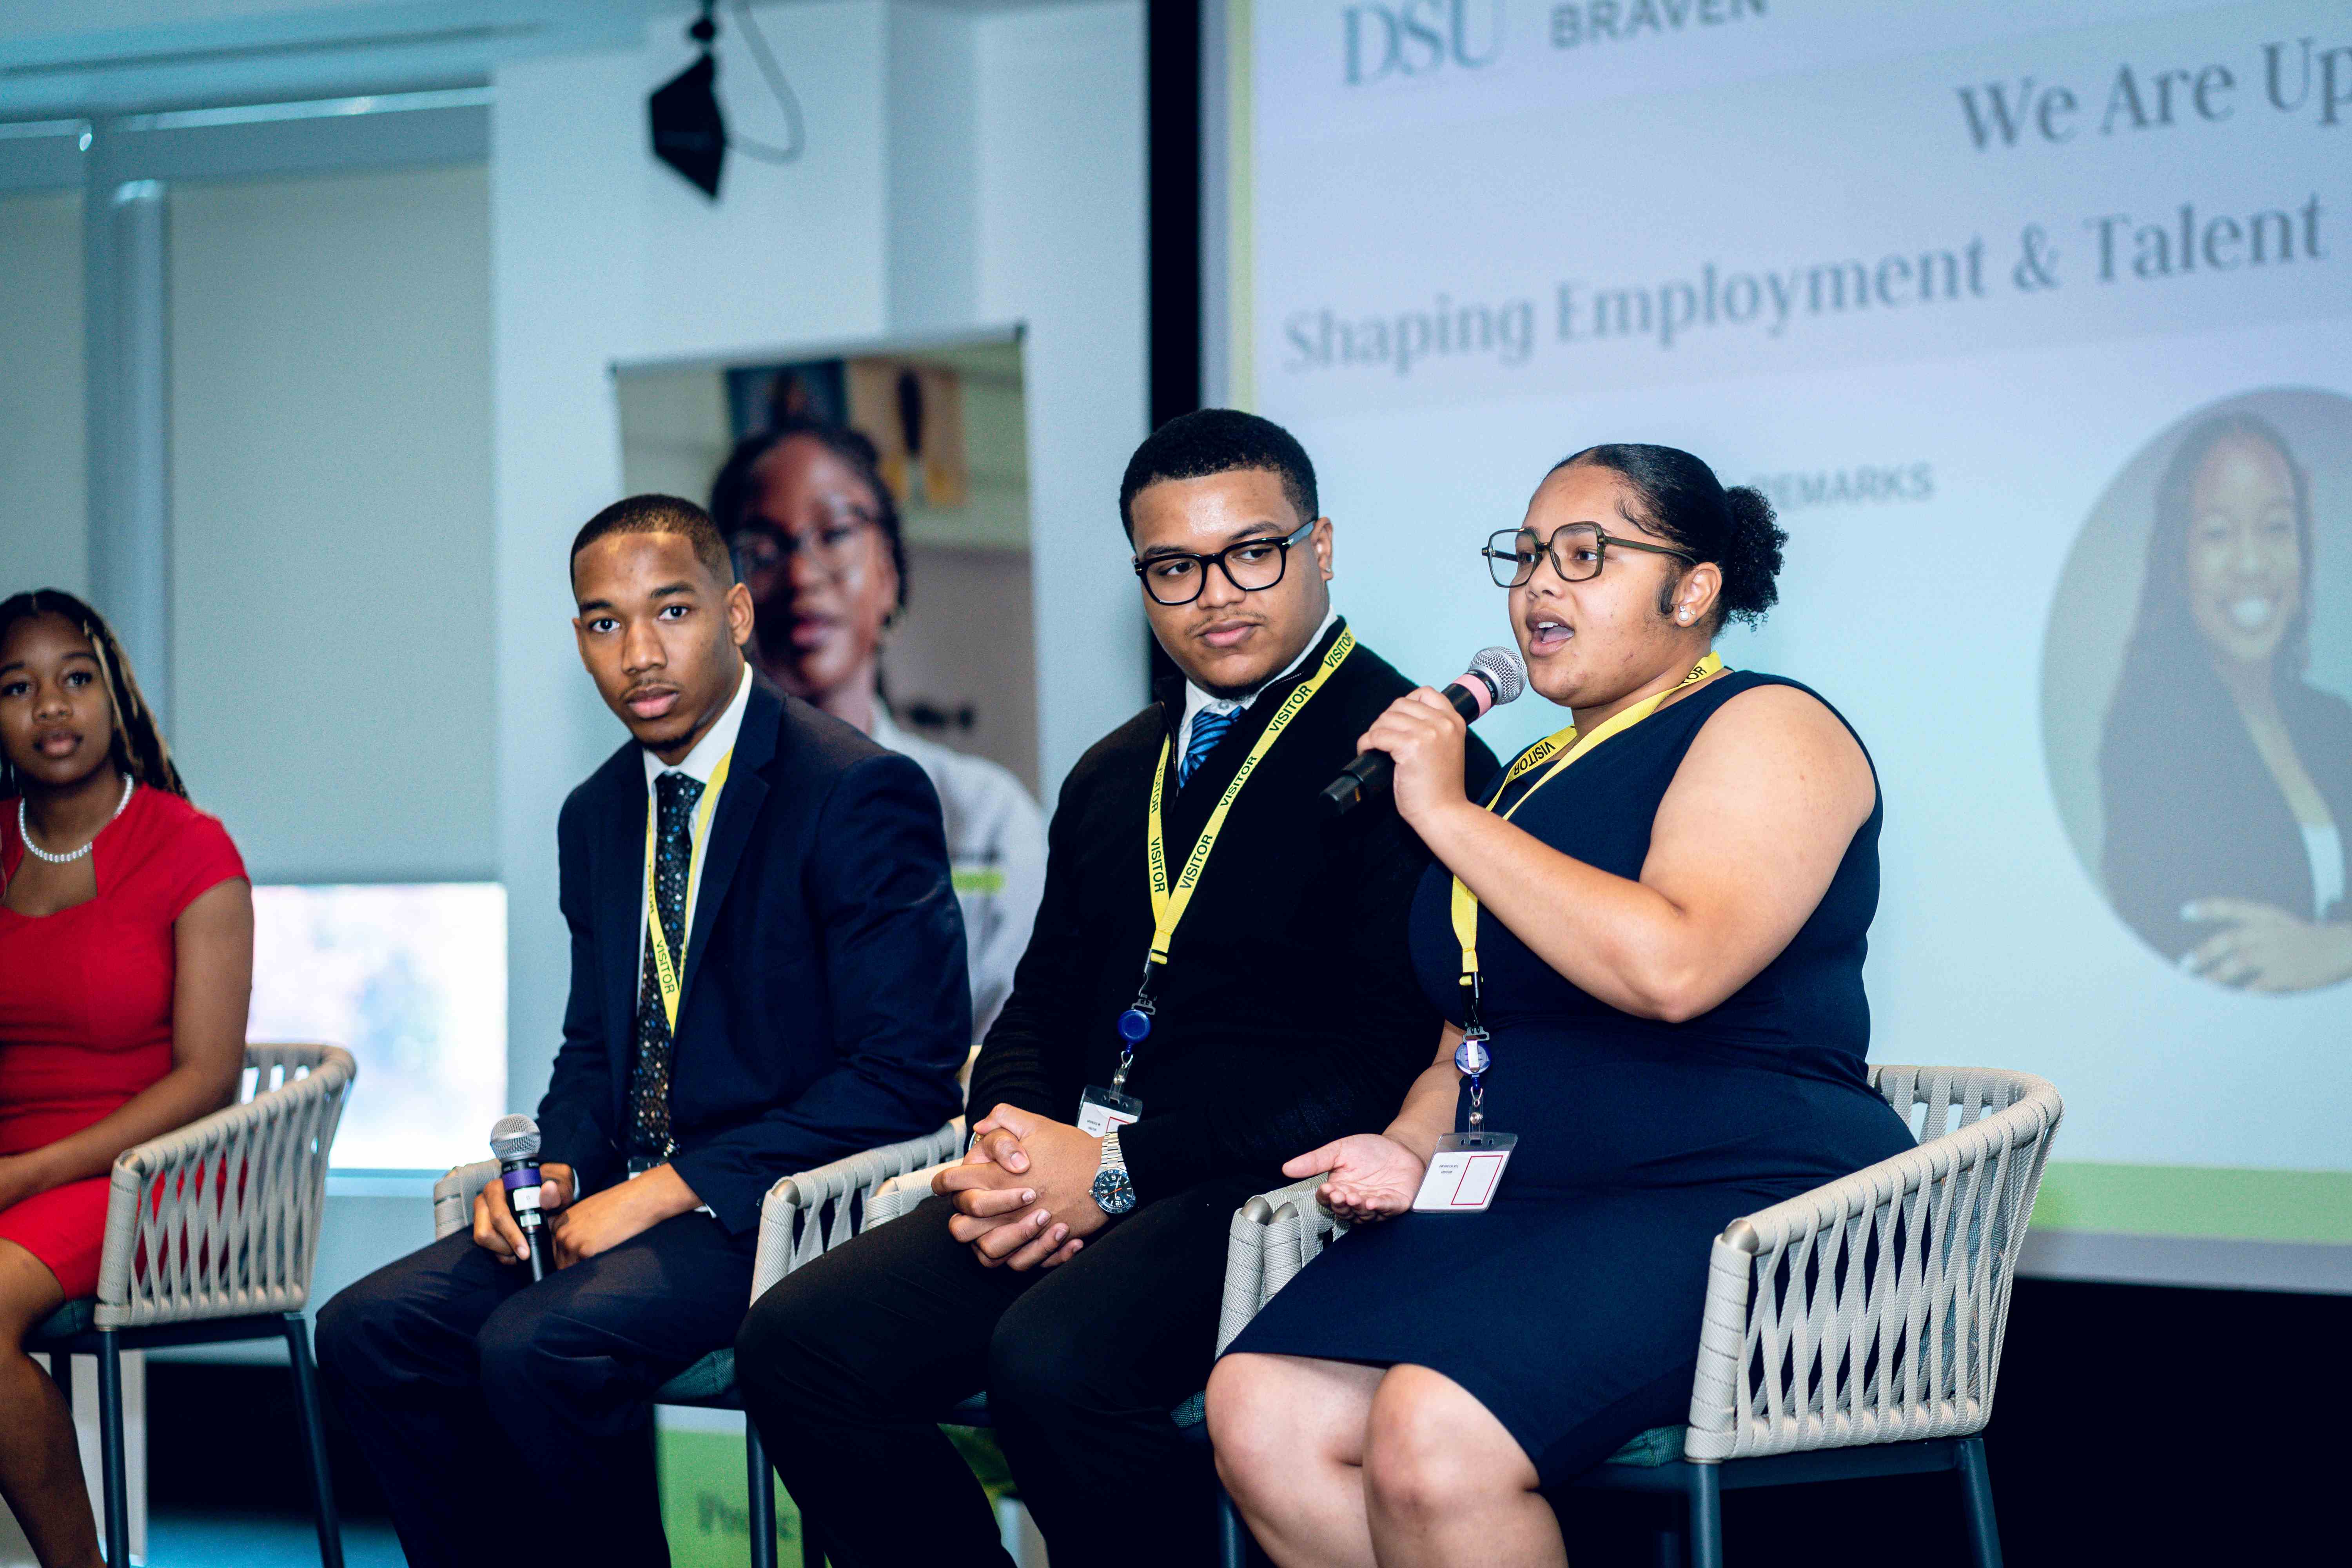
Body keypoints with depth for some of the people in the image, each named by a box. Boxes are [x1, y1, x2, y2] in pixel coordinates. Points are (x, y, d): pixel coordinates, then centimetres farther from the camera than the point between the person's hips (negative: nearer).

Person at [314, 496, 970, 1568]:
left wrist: (670, 1189, -19)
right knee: (367, 1330, -11)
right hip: (632, 1197, 8)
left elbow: (905, 1074, -17)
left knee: (538, 1346, -29)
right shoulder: (598, 816, 14)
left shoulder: (860, 792, -12)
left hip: (782, 1206, -7)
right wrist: (555, 1168, 0)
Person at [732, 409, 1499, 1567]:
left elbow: (1386, 1058, -13)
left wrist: (1118, 1168, -15)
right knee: (794, 1344, -14)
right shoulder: (1113, 775, 23)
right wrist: (1010, 1153, 0)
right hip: (1077, 1181, 7)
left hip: (1269, 1187, -7)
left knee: (1053, 1361, -35)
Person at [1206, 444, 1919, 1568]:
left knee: (1432, 1435, -33)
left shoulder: (1766, 730, -3)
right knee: (1261, 1413, -19)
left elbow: (1674, 967, -22)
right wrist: (1408, 1147, 8)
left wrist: (1449, 816, -13)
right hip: (1521, 1216, 8)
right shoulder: (1534, 776, 23)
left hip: (1737, 1216, -8)